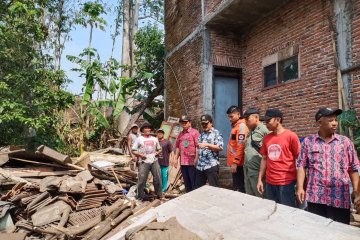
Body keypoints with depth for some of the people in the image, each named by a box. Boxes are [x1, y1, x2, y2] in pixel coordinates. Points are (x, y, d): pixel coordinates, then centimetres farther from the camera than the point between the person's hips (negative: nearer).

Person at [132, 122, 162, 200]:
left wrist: (158, 152, 2)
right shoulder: (139, 139, 6)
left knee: (158, 178, 3)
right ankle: (140, 196, 10)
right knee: (142, 180, -5)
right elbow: (134, 151, 3)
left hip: (154, 161, 4)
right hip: (144, 162, -3)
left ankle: (159, 195, 16)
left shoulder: (155, 139, 17)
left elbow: (159, 149, 24)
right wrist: (140, 154, -14)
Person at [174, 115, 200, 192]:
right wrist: (176, 159, 12)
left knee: (194, 182, 1)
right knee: (186, 182, 14)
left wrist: (196, 159, -16)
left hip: (192, 162, -6)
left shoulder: (194, 132, -5)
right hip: (183, 162, 6)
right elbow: (178, 147, 18)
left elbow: (197, 146, -11)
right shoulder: (180, 134, 14)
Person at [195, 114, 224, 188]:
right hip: (200, 165, 7)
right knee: (198, 187, 11)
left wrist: (207, 145, -19)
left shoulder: (216, 133, -4)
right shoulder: (201, 134, 17)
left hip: (212, 165, -7)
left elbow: (220, 147, -13)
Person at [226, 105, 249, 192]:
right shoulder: (235, 126, 17)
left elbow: (240, 146, -20)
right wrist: (233, 162, 17)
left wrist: (235, 162, -21)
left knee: (239, 188, -3)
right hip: (234, 162, 9)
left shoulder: (241, 126, -13)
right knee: (236, 187, 16)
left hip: (238, 163, -9)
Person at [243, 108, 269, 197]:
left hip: (257, 171, -8)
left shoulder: (264, 130, -14)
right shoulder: (250, 131, 13)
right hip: (247, 170, 8)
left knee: (259, 197, 4)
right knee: (249, 196, 18)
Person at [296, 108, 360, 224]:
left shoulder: (345, 141, 5)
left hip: (340, 198, 1)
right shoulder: (308, 141, 3)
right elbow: (301, 166, 2)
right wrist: (300, 187, -7)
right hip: (315, 196, 0)